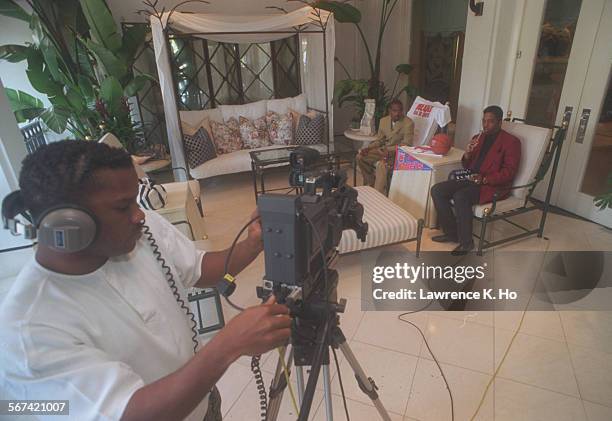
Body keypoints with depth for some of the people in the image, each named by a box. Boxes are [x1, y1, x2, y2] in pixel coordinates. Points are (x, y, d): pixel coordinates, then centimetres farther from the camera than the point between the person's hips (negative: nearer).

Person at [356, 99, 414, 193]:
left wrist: (389, 150, -28)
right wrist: (368, 148, -5)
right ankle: (370, 183, 6)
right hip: (383, 150, 7)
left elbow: (406, 144, -16)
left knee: (381, 164, -35)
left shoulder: (408, 123, -11)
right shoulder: (383, 120, 7)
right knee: (360, 156, -6)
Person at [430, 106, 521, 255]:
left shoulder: (511, 142, -2)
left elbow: (509, 172, -10)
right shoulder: (478, 138, 17)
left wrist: (484, 179, -23)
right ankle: (451, 233, -3)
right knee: (437, 190, -13)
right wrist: (467, 154, -5)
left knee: (460, 196, -34)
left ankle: (466, 242, -18)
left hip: (493, 185, -7)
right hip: (471, 179, 7)